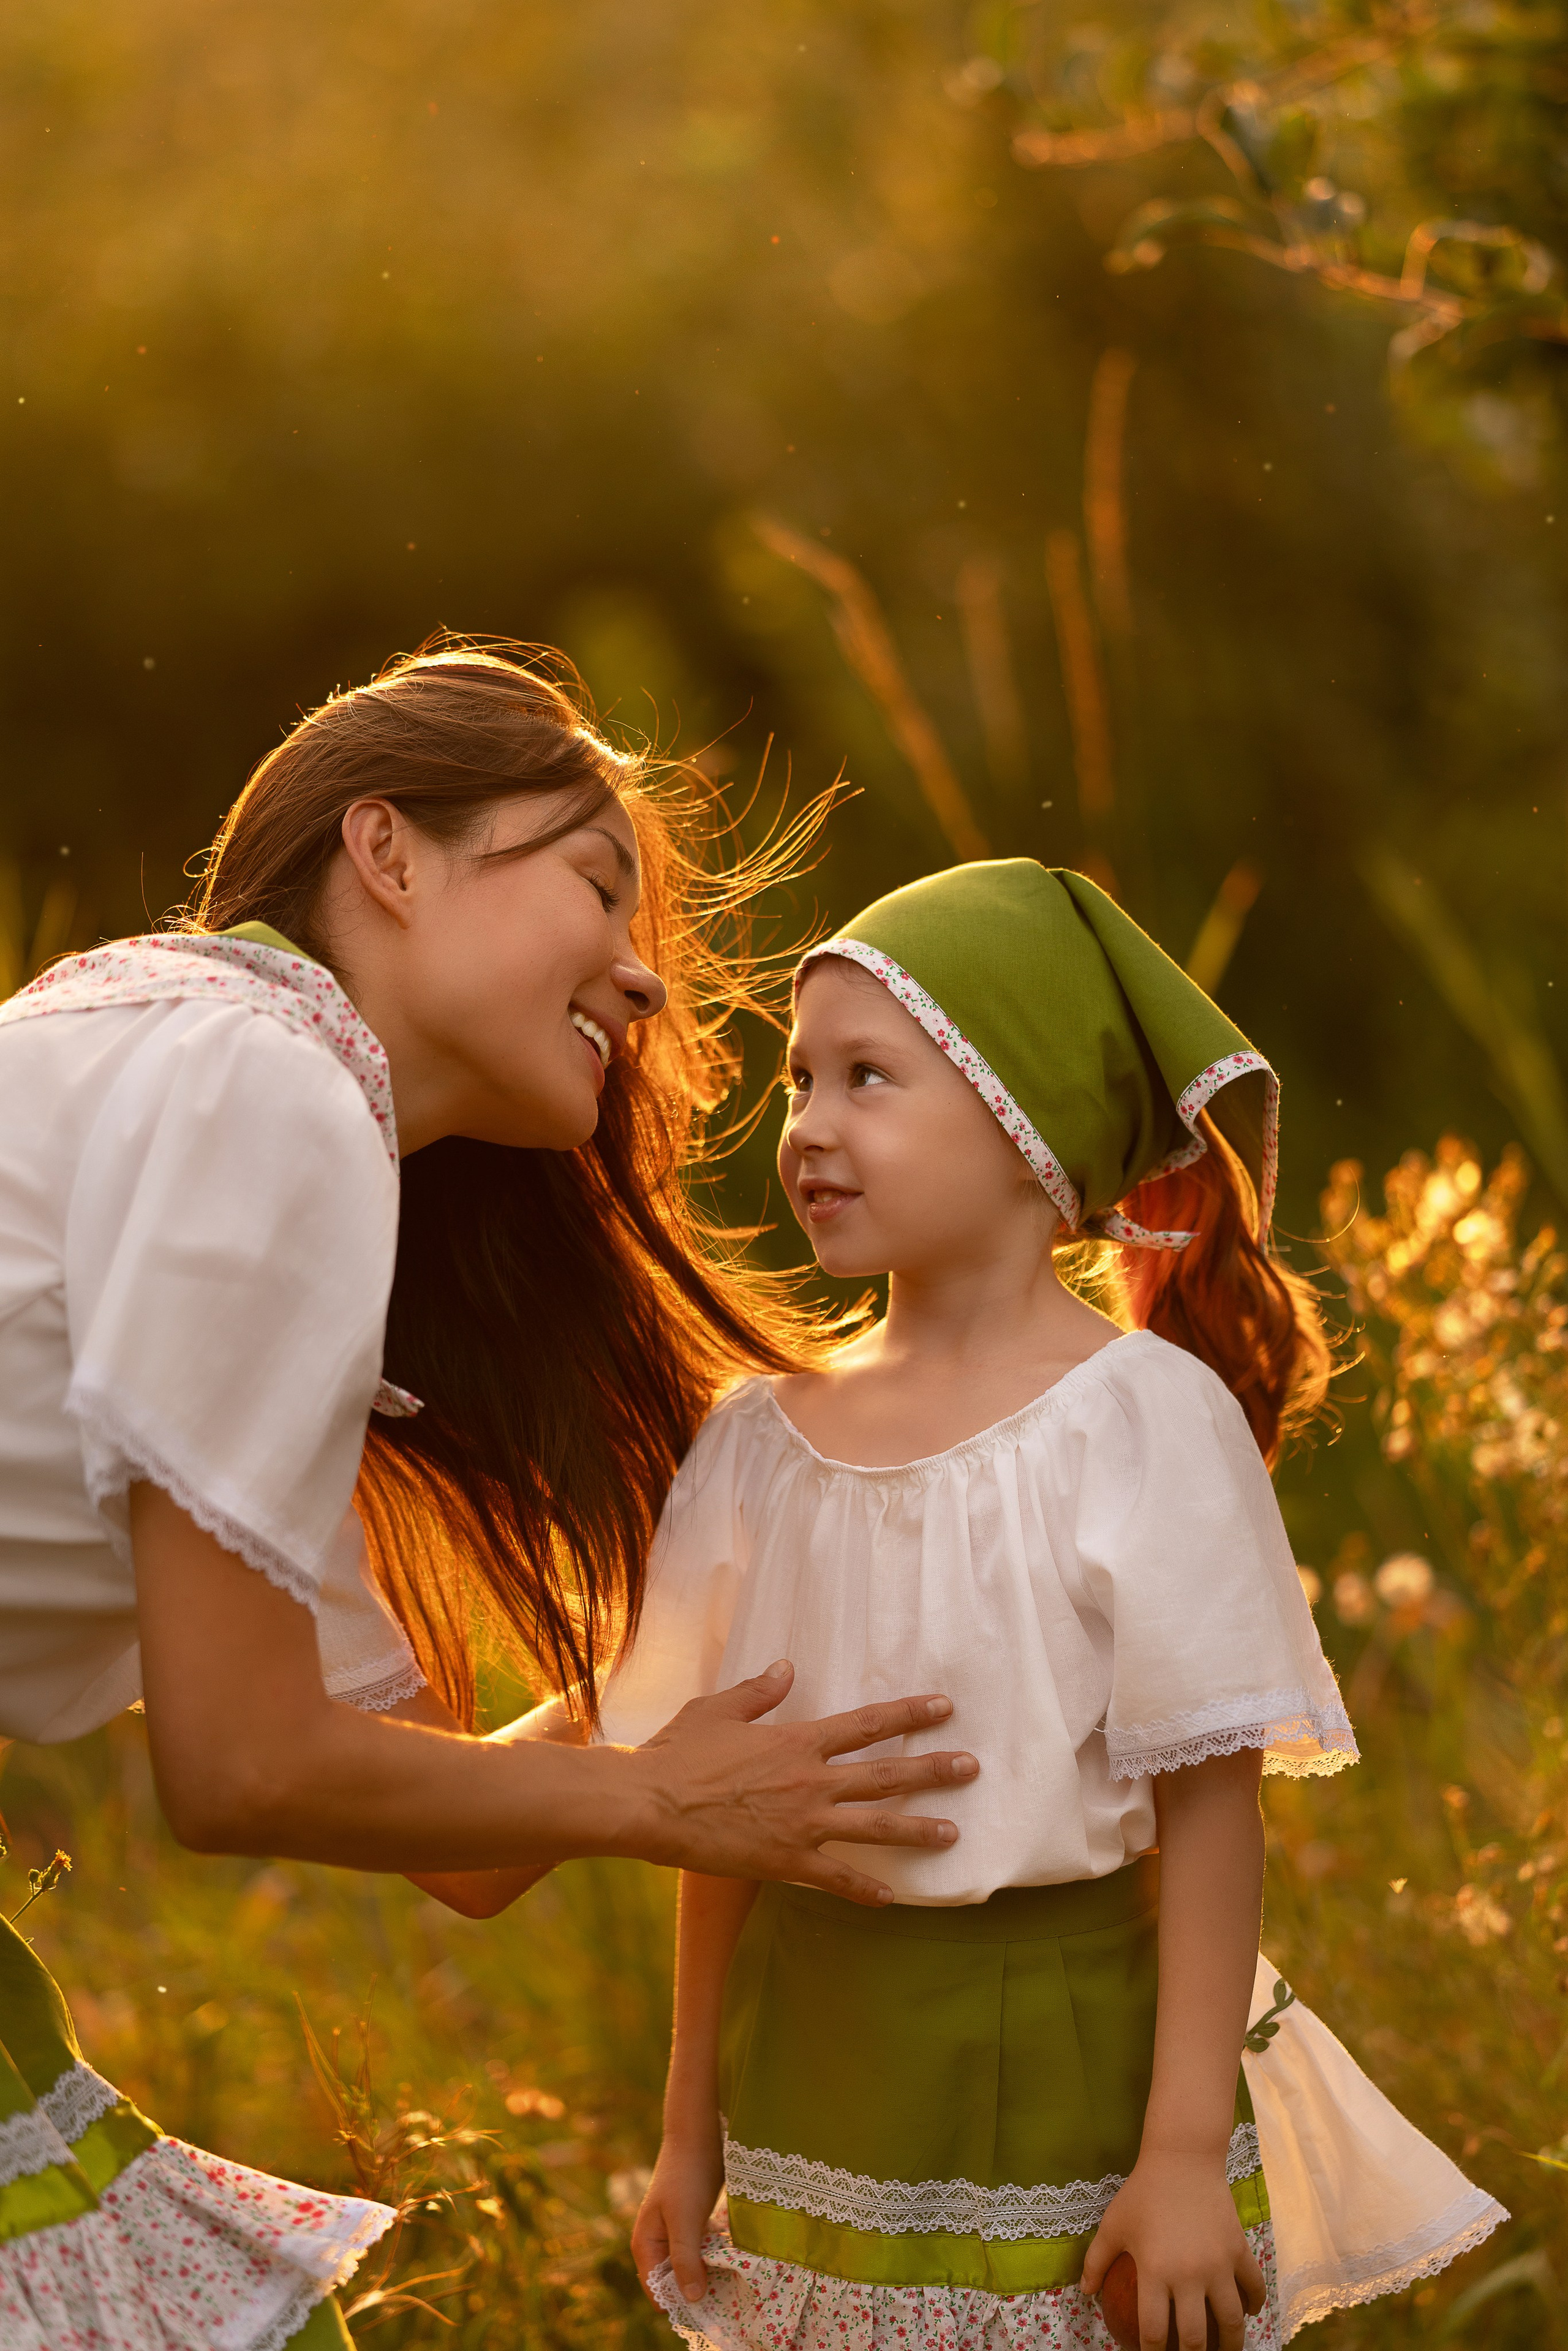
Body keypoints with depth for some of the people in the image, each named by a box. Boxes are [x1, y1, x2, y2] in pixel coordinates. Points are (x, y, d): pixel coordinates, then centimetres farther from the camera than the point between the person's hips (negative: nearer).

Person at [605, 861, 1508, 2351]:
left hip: (1067, 2075, -4)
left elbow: (1209, 1804, -12)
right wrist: (691, 2129, 11)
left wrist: (1191, 2152, -14)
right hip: (820, 2094, 4)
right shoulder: (768, 1441, 3)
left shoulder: (1145, 1417, -10)